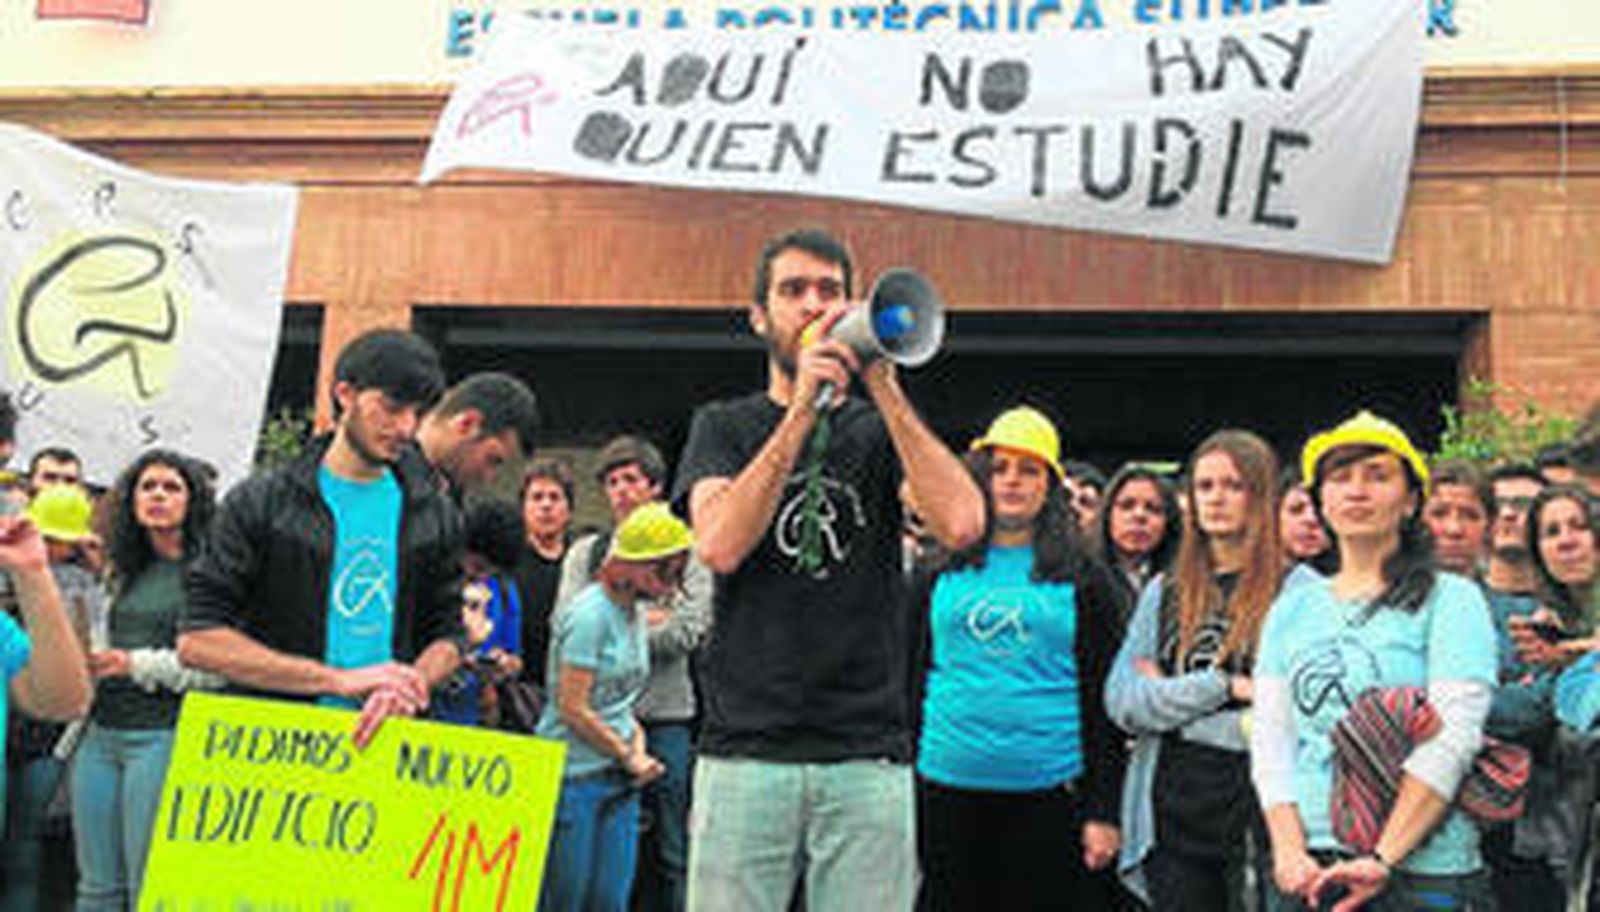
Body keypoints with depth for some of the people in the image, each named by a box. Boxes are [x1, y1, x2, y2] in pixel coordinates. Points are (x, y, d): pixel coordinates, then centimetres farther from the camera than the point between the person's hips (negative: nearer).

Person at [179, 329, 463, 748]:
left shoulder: (435, 516, 13)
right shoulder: (257, 504, 3)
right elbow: (197, 641, -4)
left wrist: (407, 686, -8)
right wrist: (340, 680, -10)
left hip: (384, 744, 3)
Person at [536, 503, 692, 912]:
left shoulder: (635, 612, 10)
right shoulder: (590, 614, -15)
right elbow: (572, 709, -17)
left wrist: (637, 738, 2)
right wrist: (629, 756, -8)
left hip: (619, 780, 8)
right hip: (573, 776, -8)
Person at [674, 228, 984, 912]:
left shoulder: (881, 429, 12)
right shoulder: (724, 427, 11)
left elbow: (962, 525, -8)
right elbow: (720, 545, -9)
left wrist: (883, 386, -7)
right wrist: (802, 408, -11)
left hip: (868, 758, 1)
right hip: (745, 754, -1)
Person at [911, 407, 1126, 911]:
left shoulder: (1084, 579, 5)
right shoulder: (942, 569, 10)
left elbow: (1103, 701, 3)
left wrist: (1103, 811, -2)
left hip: (1049, 795, -1)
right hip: (947, 789, 2)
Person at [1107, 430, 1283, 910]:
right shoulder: (1164, 592, 12)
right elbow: (1120, 699, 4)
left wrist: (1168, 697, -5)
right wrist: (1221, 687, -9)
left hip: (1258, 809, -3)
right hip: (1171, 812, 4)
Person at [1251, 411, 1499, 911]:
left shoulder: (1452, 599, 0)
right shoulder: (1292, 607, 11)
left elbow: (1453, 739, -10)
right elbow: (1270, 736, 6)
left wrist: (1382, 860, -16)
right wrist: (1289, 851, -7)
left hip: (1421, 870, -3)